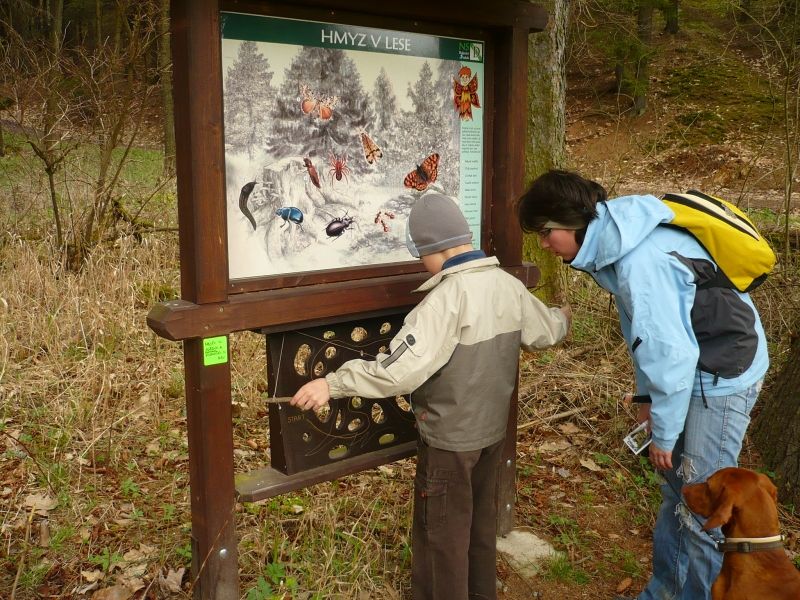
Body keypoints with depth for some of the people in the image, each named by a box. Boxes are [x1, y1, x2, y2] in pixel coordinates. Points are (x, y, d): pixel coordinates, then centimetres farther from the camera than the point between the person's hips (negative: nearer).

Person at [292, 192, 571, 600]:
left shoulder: (447, 298, -27)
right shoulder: (509, 285, -3)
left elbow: (400, 370, -34)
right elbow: (546, 333, 13)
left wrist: (332, 384, -31)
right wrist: (563, 317, 36)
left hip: (450, 438, -8)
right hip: (492, 428, 8)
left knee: (441, 533, 12)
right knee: (480, 520, 26)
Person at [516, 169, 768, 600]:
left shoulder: (640, 262, -30)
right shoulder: (614, 245, -1)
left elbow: (671, 351, -26)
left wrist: (663, 433, -15)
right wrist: (647, 395, 10)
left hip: (722, 374, -9)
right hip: (697, 368, 9)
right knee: (675, 489, 17)